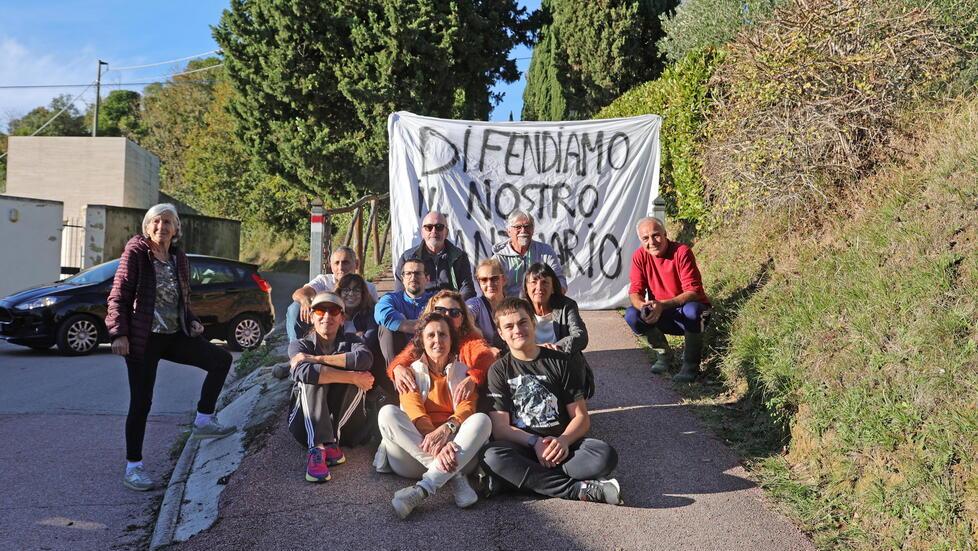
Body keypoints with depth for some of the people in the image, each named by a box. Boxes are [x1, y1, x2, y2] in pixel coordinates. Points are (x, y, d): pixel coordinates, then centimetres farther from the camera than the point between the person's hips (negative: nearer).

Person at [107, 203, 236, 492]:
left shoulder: (179, 258, 11)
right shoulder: (135, 252, -6)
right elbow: (118, 296, -8)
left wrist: (192, 321, 4)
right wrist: (119, 333, -16)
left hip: (174, 335, 6)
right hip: (143, 338, -6)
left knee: (221, 360, -3)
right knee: (141, 402, -2)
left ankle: (204, 421, 7)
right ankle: (133, 467, 11)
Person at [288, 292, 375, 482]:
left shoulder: (350, 340, 7)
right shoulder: (300, 345, 3)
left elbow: (365, 359, -21)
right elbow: (304, 372, -24)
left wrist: (317, 359, -20)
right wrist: (354, 377, -27)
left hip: (345, 422, 1)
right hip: (308, 423, -1)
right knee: (313, 378, -26)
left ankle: (332, 439, -28)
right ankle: (318, 447, -43)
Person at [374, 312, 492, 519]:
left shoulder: (463, 372, 15)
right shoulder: (411, 372, 10)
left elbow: (467, 408, -3)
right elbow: (413, 409, -9)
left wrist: (446, 429, -27)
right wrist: (436, 444, -28)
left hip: (457, 452, 1)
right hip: (416, 450, -1)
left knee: (482, 419, -26)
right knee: (387, 413, -25)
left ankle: (422, 490, -38)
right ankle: (455, 477, -31)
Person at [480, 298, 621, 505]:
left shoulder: (561, 362, 7)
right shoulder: (499, 371, 6)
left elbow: (581, 417, 3)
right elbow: (499, 427, -3)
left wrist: (564, 440, -18)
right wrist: (535, 442, -19)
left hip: (562, 444, 1)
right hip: (522, 447, 0)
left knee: (605, 455, -28)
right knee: (493, 457, -34)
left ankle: (520, 477, -24)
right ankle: (580, 489, -30)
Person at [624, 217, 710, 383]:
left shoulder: (682, 252, -20)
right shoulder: (640, 256, -7)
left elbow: (693, 292, -25)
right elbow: (635, 292, -10)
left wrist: (662, 305, -39)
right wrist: (643, 306, -34)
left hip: (686, 309, -4)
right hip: (661, 316, 4)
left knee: (692, 310, -38)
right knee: (631, 315, -21)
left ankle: (691, 363, -14)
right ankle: (662, 354, 4)